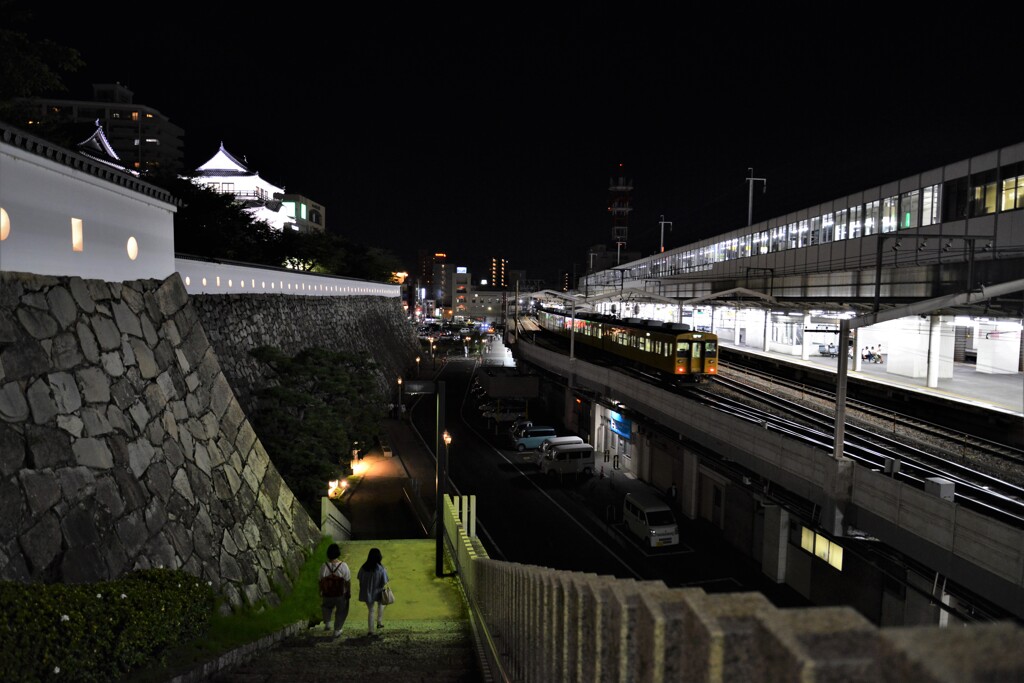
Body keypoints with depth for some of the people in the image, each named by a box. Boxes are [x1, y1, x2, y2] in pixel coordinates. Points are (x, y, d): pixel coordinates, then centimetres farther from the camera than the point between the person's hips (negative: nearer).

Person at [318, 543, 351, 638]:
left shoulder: (324, 566, -15)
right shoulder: (343, 566, -21)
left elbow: (321, 581, -5)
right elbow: (348, 581, -13)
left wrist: (320, 593, 10)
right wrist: (349, 592, 2)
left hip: (328, 594, 2)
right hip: (341, 594, -2)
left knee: (327, 606, 34)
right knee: (341, 612, 21)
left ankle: (327, 623, 23)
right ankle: (337, 631, 27)